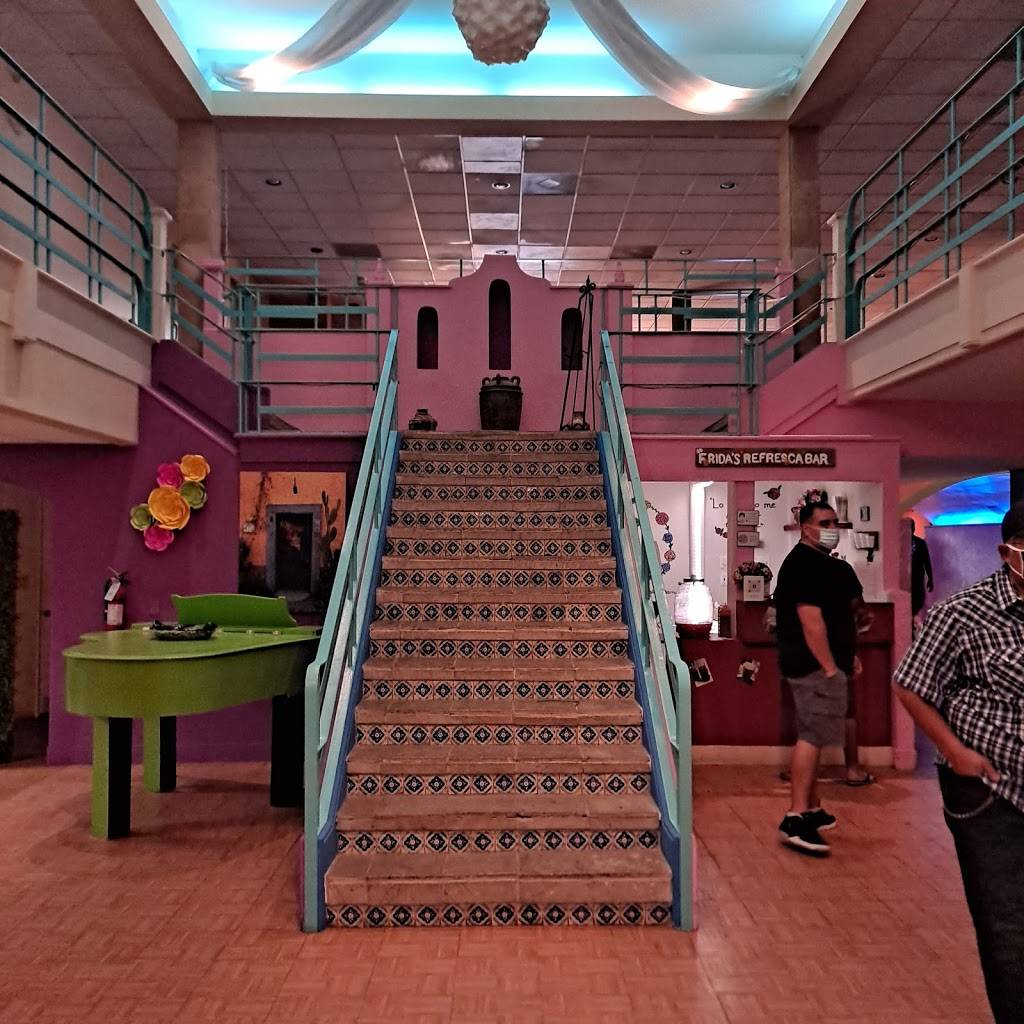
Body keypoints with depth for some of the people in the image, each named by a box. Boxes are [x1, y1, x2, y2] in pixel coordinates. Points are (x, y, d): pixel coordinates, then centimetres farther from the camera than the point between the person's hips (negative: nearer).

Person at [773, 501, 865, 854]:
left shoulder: (822, 563, 18)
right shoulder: (803, 564, -16)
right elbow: (810, 620, -23)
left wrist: (847, 657, 22)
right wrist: (830, 667, -22)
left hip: (820, 666, 11)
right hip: (816, 666, -11)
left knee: (813, 737, 15)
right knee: (812, 736, -13)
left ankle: (812, 810, 24)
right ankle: (796, 818, -12)